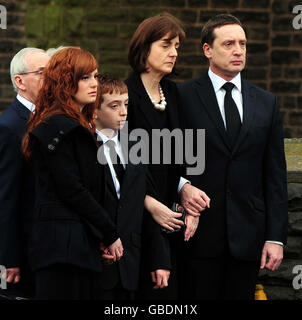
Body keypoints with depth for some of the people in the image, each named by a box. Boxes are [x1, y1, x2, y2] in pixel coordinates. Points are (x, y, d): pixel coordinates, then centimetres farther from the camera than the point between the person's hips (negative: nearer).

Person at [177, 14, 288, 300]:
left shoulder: (266, 103, 10)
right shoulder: (183, 97, 0)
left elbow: (275, 175, 8)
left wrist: (276, 237, 2)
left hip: (248, 235, 3)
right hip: (199, 233, -3)